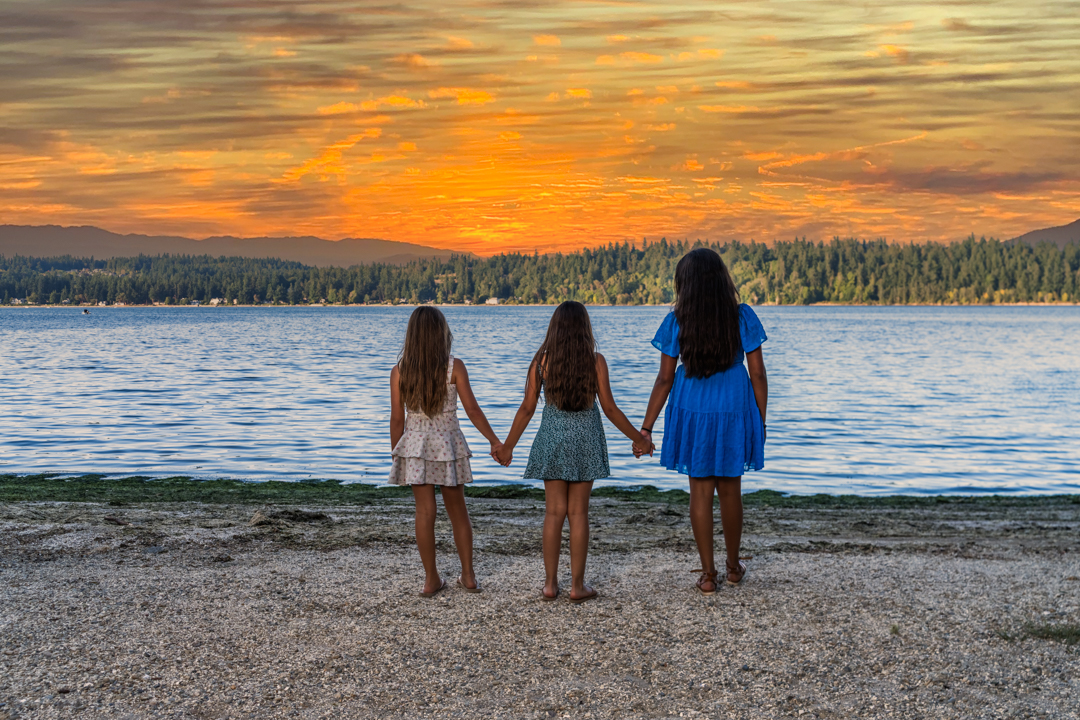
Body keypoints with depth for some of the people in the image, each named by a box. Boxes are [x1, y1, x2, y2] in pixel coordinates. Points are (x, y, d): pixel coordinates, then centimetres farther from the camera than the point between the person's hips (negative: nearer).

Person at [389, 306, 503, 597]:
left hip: (415, 444, 0)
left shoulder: (399, 371, -5)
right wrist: (494, 441, -2)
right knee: (457, 510, 14)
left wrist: (395, 455, 7)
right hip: (448, 443, 0)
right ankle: (468, 575, 20)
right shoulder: (454, 367, -9)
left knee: (425, 512, 5)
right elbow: (472, 410, -10)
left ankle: (431, 579, 9)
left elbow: (397, 418, -3)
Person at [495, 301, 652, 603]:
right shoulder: (595, 360, -7)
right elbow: (610, 409, -5)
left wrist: (508, 446, 9)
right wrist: (638, 439, 6)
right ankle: (577, 586, 8)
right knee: (578, 513, 4)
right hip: (585, 440, -1)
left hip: (552, 439, 1)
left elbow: (527, 408, -2)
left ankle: (550, 584, 9)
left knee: (554, 512, 7)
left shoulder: (542, 360, -4)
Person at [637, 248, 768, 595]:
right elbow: (757, 374, -6)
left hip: (692, 412, -1)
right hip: (734, 411, 1)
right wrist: (761, 421, 5)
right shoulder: (743, 317, -7)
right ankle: (733, 565, 30)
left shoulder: (676, 322, -8)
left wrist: (646, 428, 0)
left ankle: (708, 574, 11)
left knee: (700, 491, 8)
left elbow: (665, 380, -7)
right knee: (730, 489, 15)